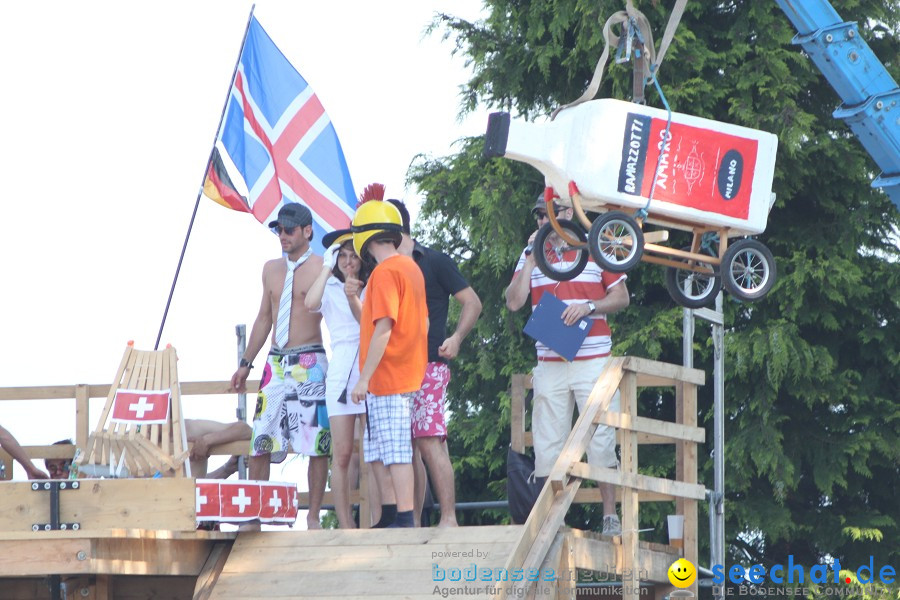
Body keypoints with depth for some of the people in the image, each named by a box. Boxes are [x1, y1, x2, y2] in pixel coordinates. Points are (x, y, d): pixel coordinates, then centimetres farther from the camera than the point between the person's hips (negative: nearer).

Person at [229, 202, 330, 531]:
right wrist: (245, 363, 19)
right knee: (260, 441, 0)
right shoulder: (271, 269, 15)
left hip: (311, 361, -5)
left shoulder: (323, 268, -2)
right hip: (276, 362, 5)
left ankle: (313, 516, 0)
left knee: (318, 443, -5)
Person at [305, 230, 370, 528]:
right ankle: (345, 524, -5)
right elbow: (311, 303, -10)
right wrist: (327, 266, -3)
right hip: (341, 372, 0)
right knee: (342, 454, -5)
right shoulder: (330, 290, 12)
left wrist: (353, 298, -19)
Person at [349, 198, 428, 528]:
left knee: (395, 453, -8)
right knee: (379, 454, 12)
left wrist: (364, 378, -18)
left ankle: (405, 520, -10)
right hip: (409, 374, 9)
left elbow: (383, 328, -19)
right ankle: (387, 520, 13)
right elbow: (423, 323, 20)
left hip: (387, 378, -9)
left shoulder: (385, 272, -13)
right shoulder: (410, 267, 15)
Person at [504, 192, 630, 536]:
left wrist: (588, 307, -12)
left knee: (600, 439, -6)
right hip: (549, 363, 3)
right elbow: (514, 302, 2)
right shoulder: (531, 255, 12)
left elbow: (621, 297, 6)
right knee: (547, 443, 0)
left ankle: (610, 516, -2)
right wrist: (532, 258, -4)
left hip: (593, 361, -3)